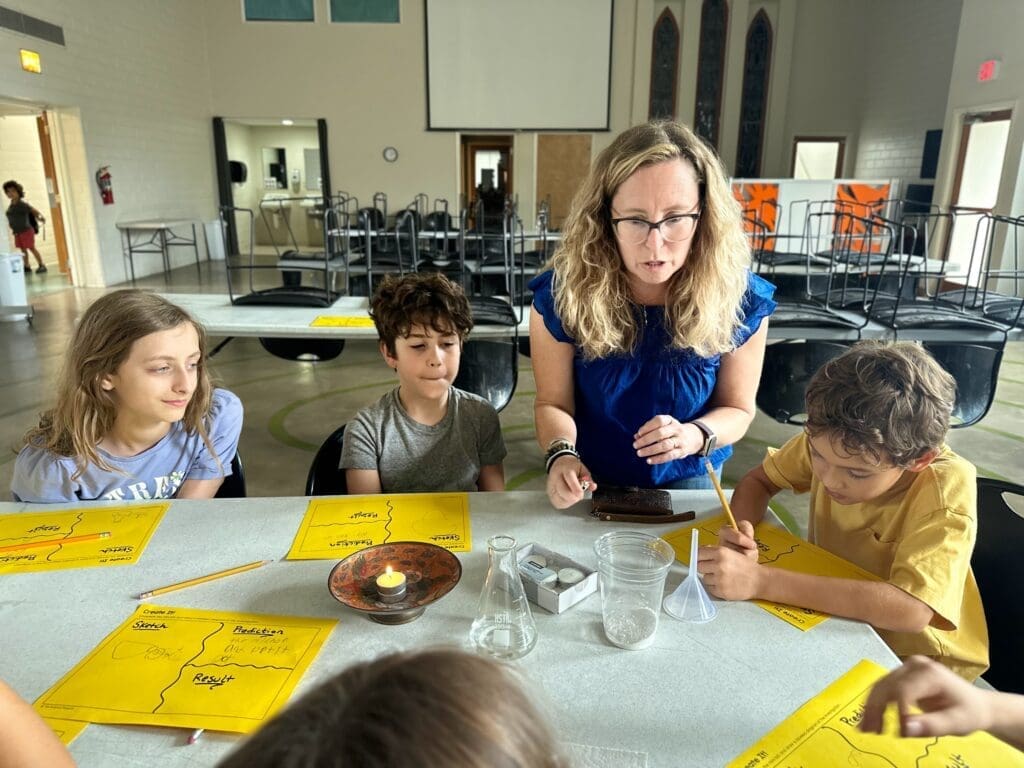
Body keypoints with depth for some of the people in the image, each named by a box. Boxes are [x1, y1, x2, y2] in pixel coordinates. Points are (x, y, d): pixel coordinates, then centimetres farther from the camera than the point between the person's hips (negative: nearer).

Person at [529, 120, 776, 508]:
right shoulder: (562, 294, -19)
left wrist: (695, 435, -24)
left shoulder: (739, 299, -15)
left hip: (687, 480, 1)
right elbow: (553, 402, -9)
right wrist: (561, 456, -30)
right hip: (592, 480, 0)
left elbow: (737, 408, -2)